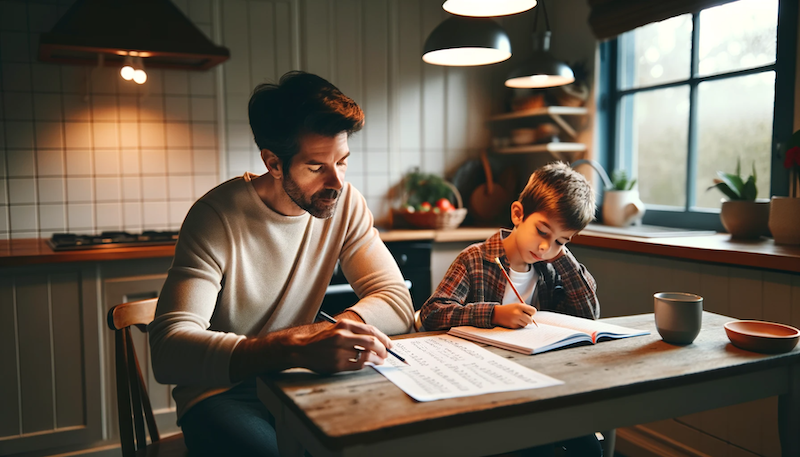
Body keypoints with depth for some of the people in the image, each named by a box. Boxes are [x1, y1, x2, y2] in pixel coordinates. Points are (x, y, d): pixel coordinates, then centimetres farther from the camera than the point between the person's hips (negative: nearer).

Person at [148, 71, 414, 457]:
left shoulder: (345, 204, -5)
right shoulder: (218, 216, -19)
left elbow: (398, 303, -9)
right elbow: (168, 350, -29)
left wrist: (320, 336, -28)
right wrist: (295, 349, -45)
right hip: (221, 392, -4)